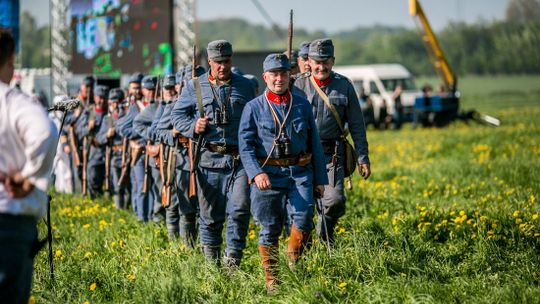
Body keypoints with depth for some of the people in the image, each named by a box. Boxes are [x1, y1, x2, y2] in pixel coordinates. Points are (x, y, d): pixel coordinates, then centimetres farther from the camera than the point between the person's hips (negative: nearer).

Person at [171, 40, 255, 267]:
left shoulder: (245, 86, 11)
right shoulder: (194, 87, 7)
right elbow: (177, 115, 10)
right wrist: (193, 127, -10)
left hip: (240, 159, 0)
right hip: (209, 158, 0)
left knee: (240, 209, -13)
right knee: (210, 214, 6)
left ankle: (233, 261, -5)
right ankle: (211, 262, 18)